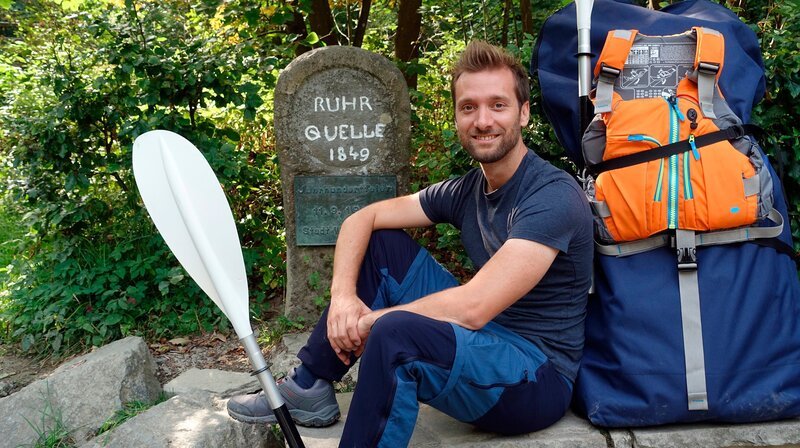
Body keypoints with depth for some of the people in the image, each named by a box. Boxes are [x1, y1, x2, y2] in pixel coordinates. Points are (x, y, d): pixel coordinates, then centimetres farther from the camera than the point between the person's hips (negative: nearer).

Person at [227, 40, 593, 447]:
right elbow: (362, 218, 6)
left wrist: (369, 321, -17)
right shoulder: (465, 191, 4)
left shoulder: (553, 197, -20)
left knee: (395, 332, -35)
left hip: (540, 378, -8)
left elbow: (472, 307, -29)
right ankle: (308, 388, 8)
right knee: (380, 244, 5)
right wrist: (343, 294, -12)